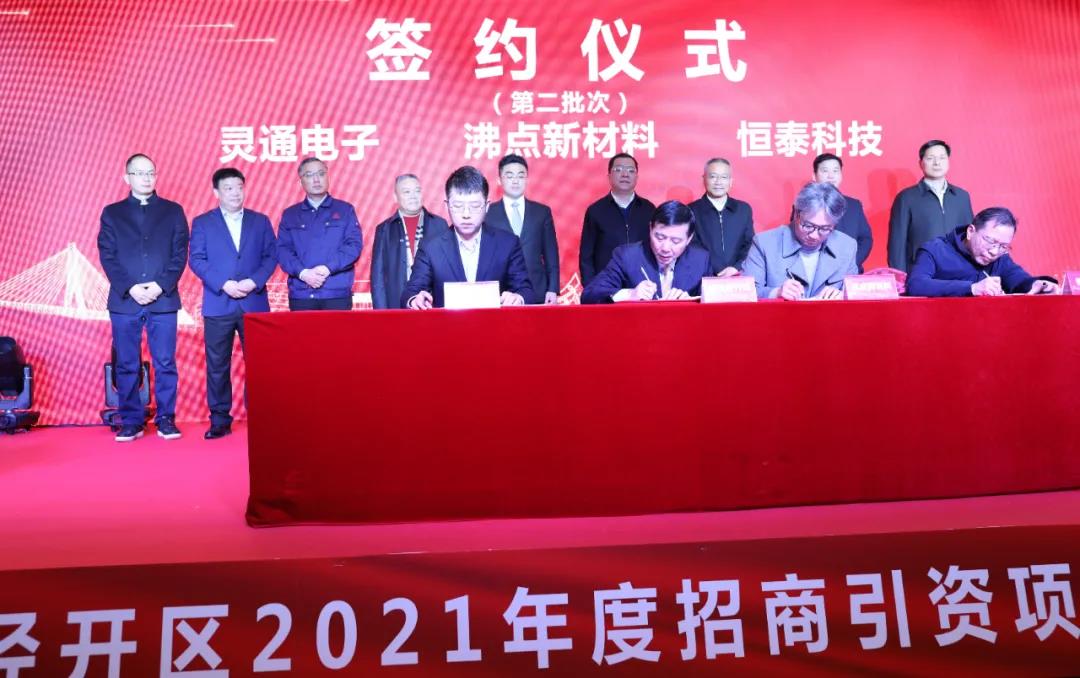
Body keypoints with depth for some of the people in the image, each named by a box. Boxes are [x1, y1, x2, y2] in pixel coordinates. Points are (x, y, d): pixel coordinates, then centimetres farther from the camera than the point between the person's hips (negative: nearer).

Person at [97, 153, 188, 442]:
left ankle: (166, 419, 7)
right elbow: (107, 256, 4)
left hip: (164, 299, -1)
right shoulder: (112, 213, 12)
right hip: (124, 300, 1)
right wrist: (130, 288, -10)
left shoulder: (173, 211, 10)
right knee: (127, 365, 4)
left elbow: (180, 254, 3)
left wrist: (161, 286, -11)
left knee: (165, 363, 0)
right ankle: (131, 422, 11)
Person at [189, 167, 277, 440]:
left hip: (255, 304, 1)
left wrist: (254, 281, -11)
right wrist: (224, 284, -13)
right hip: (218, 305, 0)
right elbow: (197, 260, 0)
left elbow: (271, 256, 6)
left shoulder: (260, 221, 12)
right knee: (217, 366, 3)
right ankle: (219, 420, 11)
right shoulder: (202, 223, 8)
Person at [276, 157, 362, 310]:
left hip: (337, 294, -1)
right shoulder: (290, 215, 14)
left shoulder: (345, 210, 10)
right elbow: (282, 249, 5)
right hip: (301, 295, 1)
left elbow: (354, 245, -1)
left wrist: (327, 268, -14)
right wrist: (303, 273, -13)